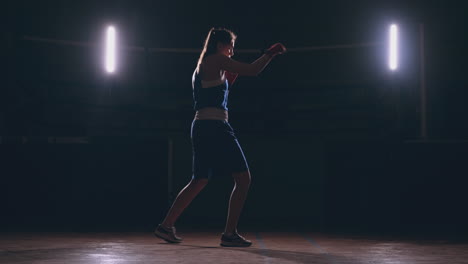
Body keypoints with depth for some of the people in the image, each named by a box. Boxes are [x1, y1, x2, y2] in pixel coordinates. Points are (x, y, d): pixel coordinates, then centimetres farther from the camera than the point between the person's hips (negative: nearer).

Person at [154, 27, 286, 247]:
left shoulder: (202, 67, 23)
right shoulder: (216, 60, -4)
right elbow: (252, 70, -9)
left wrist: (228, 79, 23)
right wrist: (271, 53, 3)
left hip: (201, 127, 10)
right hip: (214, 126, -10)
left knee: (199, 181, 17)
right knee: (243, 178, -6)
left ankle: (166, 226, 17)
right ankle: (229, 233, -7)